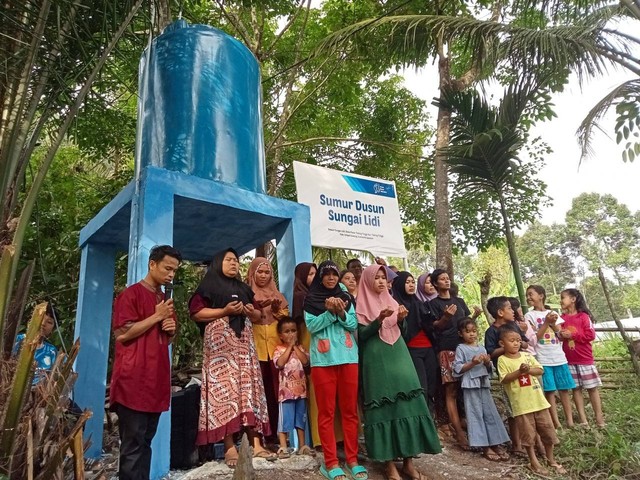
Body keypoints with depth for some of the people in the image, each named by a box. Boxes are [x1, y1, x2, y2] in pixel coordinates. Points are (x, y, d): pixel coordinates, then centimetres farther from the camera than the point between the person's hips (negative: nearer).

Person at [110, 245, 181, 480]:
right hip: (133, 382, -7)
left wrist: (171, 330, 3)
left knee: (146, 443, 12)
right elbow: (122, 334, -14)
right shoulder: (131, 294, -6)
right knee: (133, 445, -3)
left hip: (156, 381, 7)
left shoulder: (166, 300, 17)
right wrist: (156, 317, -13)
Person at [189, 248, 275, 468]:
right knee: (224, 388, -10)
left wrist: (252, 312, 0)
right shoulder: (208, 285, 5)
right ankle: (229, 447, -7)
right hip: (220, 341, -5)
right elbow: (196, 312, -7)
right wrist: (225, 311, -14)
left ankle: (256, 444, -1)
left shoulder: (244, 288, 22)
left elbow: (258, 316, 23)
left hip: (244, 341, 5)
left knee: (249, 388, -1)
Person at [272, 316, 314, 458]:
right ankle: (283, 447, 8)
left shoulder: (300, 347, 8)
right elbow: (280, 363, -20)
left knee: (301, 418, 12)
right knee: (285, 418, -1)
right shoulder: (279, 349, -1)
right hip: (286, 389, -4)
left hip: (300, 388, 4)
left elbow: (306, 361, -8)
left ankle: (302, 446, 22)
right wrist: (289, 347, -13)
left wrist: (295, 346, -7)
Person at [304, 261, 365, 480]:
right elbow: (311, 326, -7)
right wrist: (329, 311, -18)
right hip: (323, 359, -2)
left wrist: (341, 312, -15)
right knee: (326, 412, 3)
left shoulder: (345, 297, 10)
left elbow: (354, 324, 3)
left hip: (348, 357, 3)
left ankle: (352, 459, 18)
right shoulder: (311, 300, 3)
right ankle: (331, 462, 12)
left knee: (350, 410, 8)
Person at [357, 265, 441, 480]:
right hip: (376, 359, -5)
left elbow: (402, 330, 15)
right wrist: (380, 319, -23)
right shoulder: (361, 305, 0)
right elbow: (362, 335, -9)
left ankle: (408, 460, 7)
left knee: (406, 402, -1)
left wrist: (401, 318, -6)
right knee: (383, 406, -4)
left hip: (398, 354, 5)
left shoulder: (391, 301, 15)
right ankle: (389, 462, 6)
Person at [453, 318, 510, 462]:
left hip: (484, 384, 5)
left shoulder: (482, 348, 12)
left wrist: (487, 362, -6)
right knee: (476, 415, -1)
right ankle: (485, 447, 6)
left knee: (490, 413, 7)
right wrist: (472, 363, -19)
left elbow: (489, 369, 16)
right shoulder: (461, 349, -4)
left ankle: (495, 444, 17)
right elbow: (457, 369, -10)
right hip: (471, 385, -5)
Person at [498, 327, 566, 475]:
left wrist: (529, 370, -15)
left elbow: (540, 370, 3)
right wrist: (519, 371, -22)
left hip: (538, 400, 4)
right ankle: (534, 462, 22)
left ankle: (551, 459, 34)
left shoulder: (527, 355, 5)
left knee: (548, 430, 15)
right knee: (528, 434, 6)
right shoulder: (502, 360, -8)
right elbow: (504, 379, -15)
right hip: (521, 404, -4)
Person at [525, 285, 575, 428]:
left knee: (564, 389, 6)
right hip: (543, 359, -3)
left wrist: (553, 323, -9)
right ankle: (556, 423, 4)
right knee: (549, 391, -2)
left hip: (559, 357, 3)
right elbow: (534, 338, -8)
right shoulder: (529, 315, 0)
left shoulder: (553, 313, 10)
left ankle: (570, 421, 13)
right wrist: (546, 322, -13)